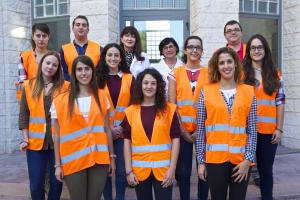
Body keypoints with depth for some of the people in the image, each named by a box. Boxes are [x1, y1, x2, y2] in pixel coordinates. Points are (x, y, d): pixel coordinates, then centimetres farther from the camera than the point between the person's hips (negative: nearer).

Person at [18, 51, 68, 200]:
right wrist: (25, 139, 0)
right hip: (36, 142, 1)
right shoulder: (28, 86, 4)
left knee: (56, 181, 11)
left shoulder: (65, 87, -1)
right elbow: (23, 115, 5)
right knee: (36, 184, 5)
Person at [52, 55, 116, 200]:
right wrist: (58, 164, 0)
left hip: (99, 159, 2)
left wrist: (112, 157, 7)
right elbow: (57, 135, 0)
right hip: (73, 160, -2)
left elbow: (107, 129, 7)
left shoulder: (101, 97, 5)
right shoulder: (61, 101, -2)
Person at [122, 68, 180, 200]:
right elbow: (127, 142, 1)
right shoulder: (131, 111, 1)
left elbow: (175, 139, -2)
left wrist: (172, 169, -7)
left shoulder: (169, 109, -1)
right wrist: (128, 171, -3)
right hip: (139, 169, 1)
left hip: (163, 168, -1)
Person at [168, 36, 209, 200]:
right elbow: (172, 104, 0)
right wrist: (181, 129, -6)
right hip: (182, 129, 0)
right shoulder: (175, 73, 4)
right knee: (184, 170, 6)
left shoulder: (208, 73, 4)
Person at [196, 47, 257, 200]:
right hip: (215, 157, -1)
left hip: (241, 158, 1)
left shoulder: (248, 92, 3)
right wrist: (201, 161, -1)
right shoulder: (206, 92, -1)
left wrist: (248, 159, -5)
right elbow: (201, 129, 0)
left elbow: (252, 129, 2)